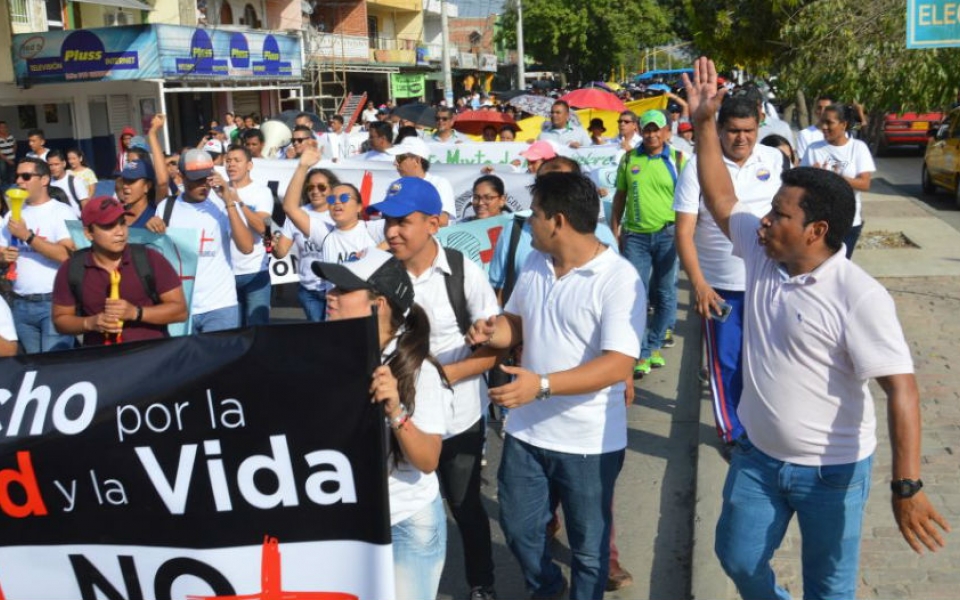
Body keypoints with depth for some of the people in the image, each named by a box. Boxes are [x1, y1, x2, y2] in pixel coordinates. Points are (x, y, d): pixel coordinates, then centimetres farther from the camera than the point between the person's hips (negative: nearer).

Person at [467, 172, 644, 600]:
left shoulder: (619, 279, -20)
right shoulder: (534, 264, 1)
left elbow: (619, 365, -27)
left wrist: (542, 385, -35)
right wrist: (493, 332, -8)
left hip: (589, 441, -6)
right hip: (526, 430, 6)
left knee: (588, 546, 13)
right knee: (518, 527, 22)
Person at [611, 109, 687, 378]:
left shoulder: (678, 159, 0)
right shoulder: (628, 159, 5)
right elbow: (620, 197, 11)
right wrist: (614, 231, 8)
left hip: (668, 234, -1)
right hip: (635, 236, 1)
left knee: (665, 295, 8)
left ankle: (654, 345, 25)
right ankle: (642, 354, 4)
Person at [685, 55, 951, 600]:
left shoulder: (859, 297, -24)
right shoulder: (763, 252, -5)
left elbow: (901, 388, -26)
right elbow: (721, 200, 5)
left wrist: (907, 485, -30)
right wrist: (705, 123, -2)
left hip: (831, 470, -6)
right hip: (758, 455, 6)